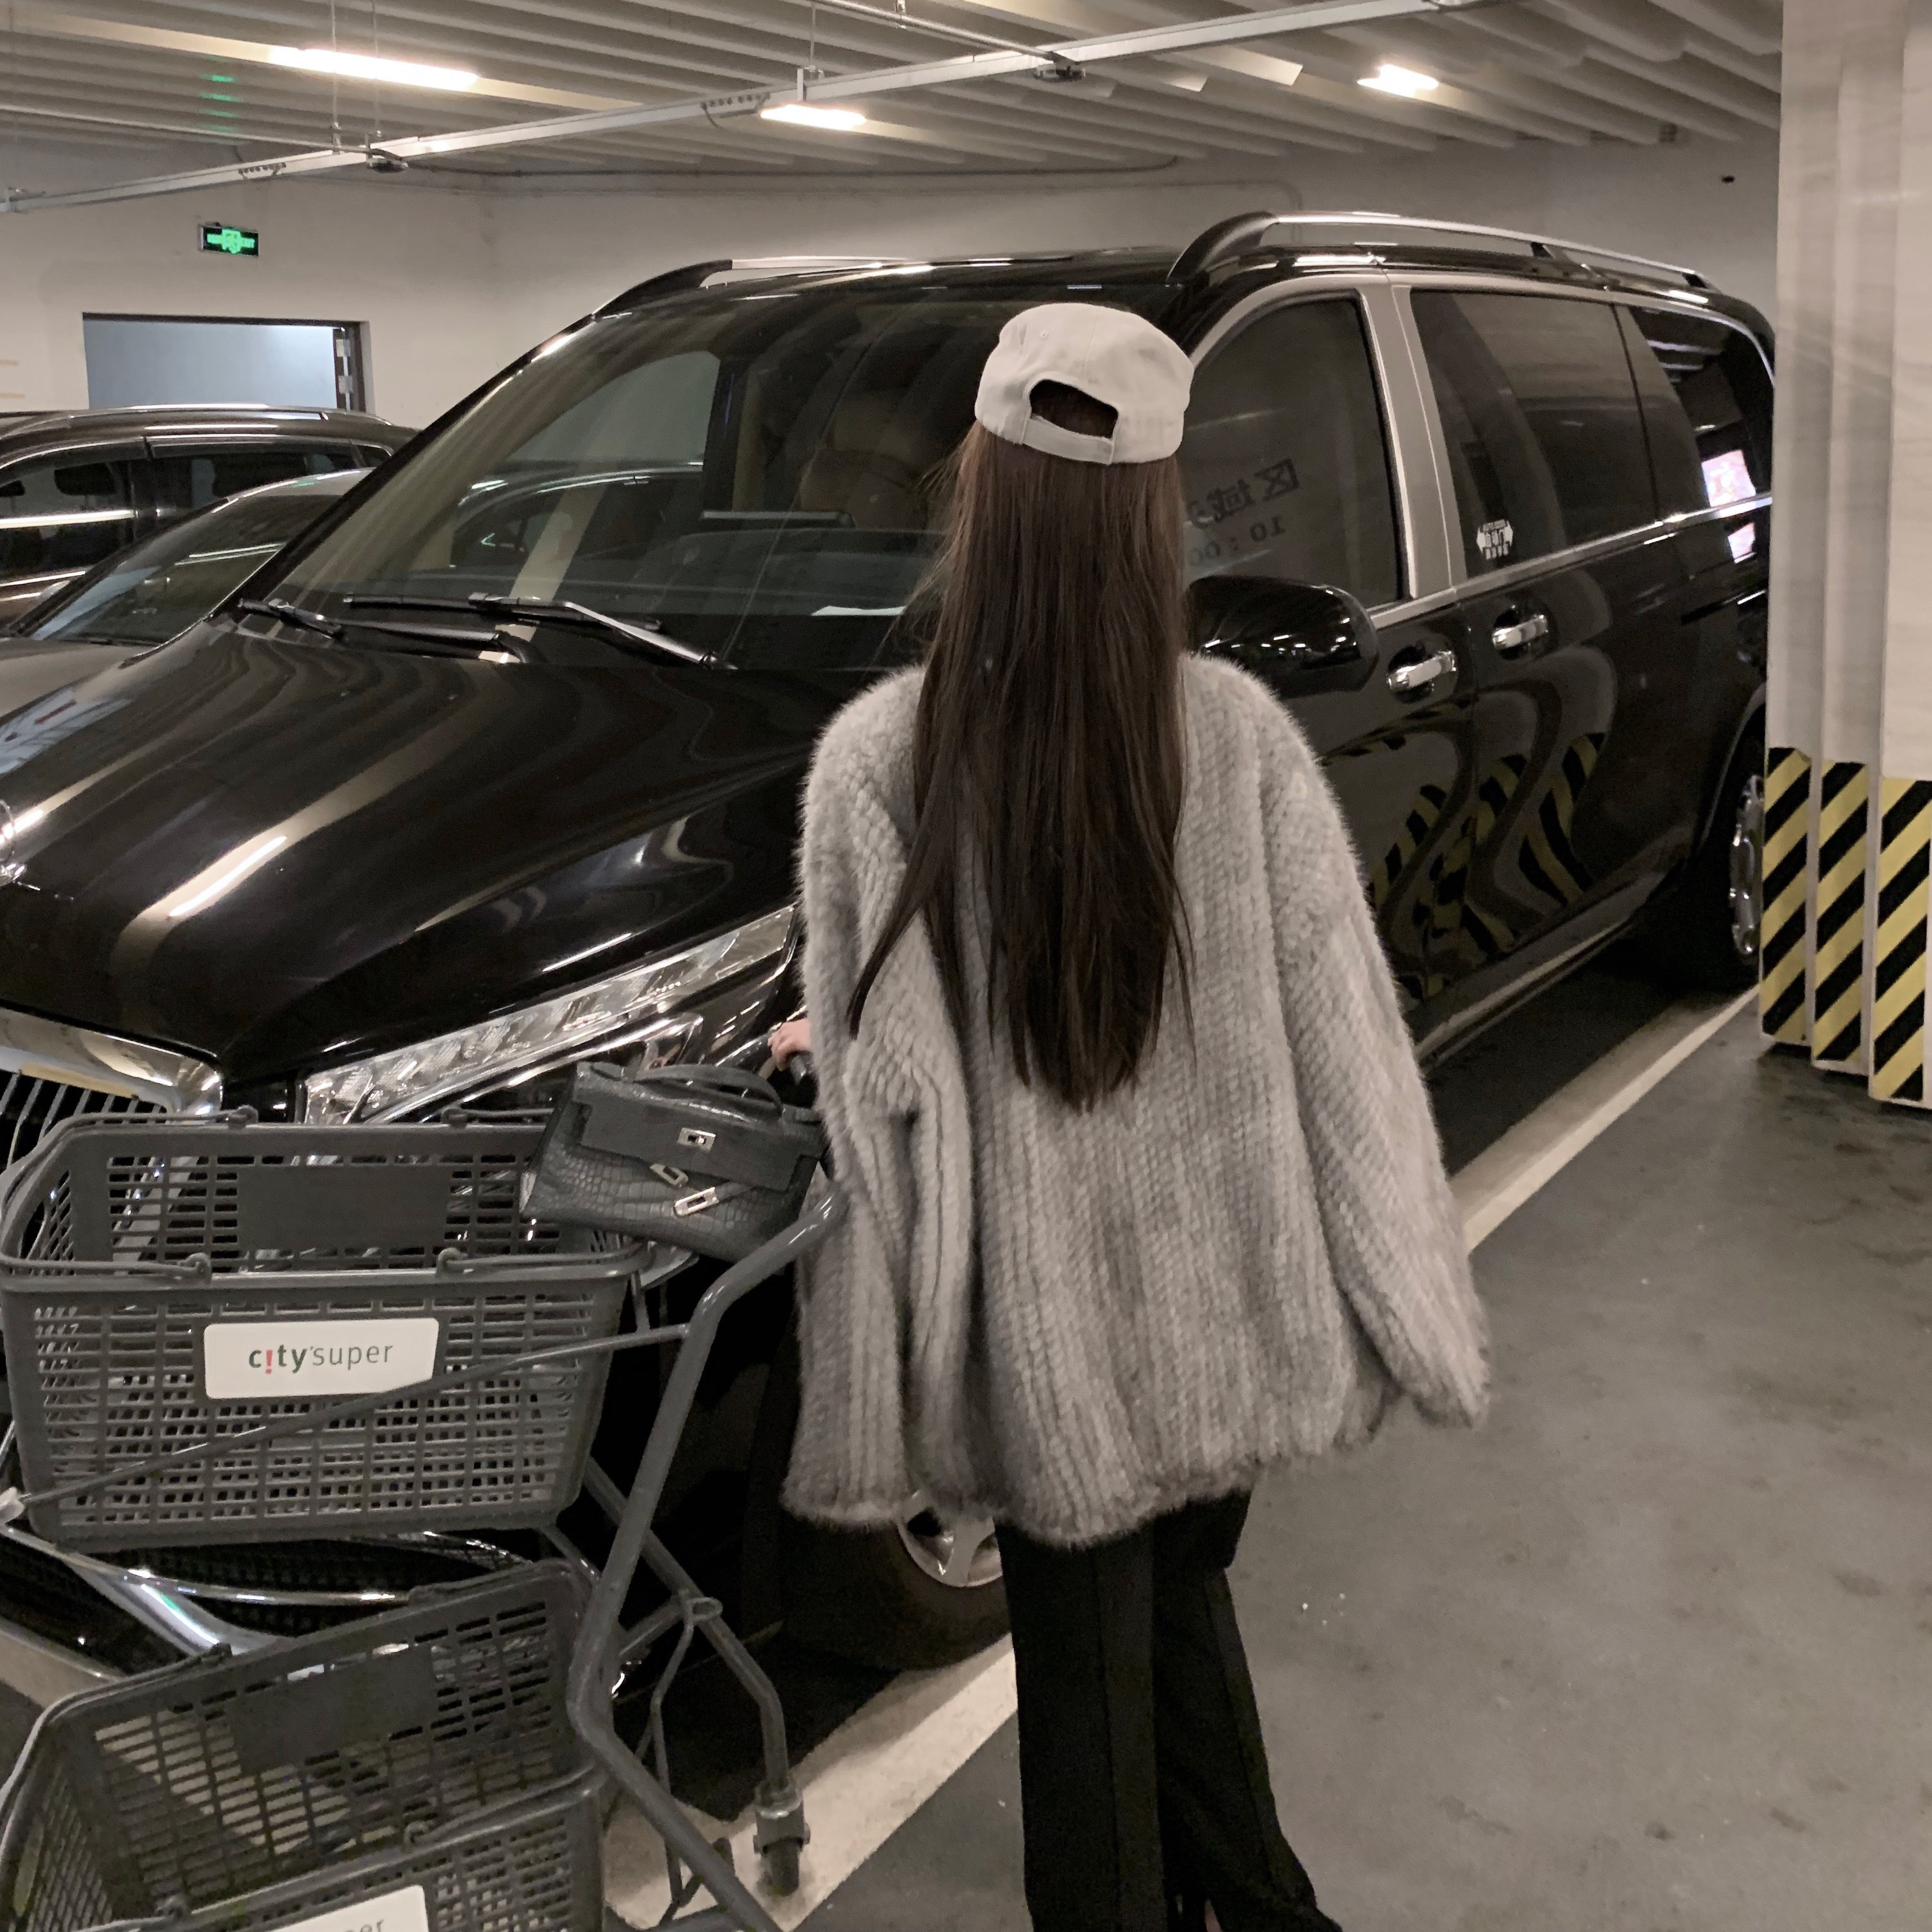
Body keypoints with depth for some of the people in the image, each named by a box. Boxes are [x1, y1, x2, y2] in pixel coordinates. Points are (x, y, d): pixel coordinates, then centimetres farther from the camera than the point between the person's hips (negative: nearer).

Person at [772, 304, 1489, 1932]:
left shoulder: (876, 761, -15)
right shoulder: (1238, 732, -10)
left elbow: (874, 1080, -13)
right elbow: (1342, 1037, -6)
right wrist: (1417, 1303, 2)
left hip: (1046, 1331, -2)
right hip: (1232, 1309, 3)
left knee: (1089, 1673, 17)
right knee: (1185, 1606, 27)